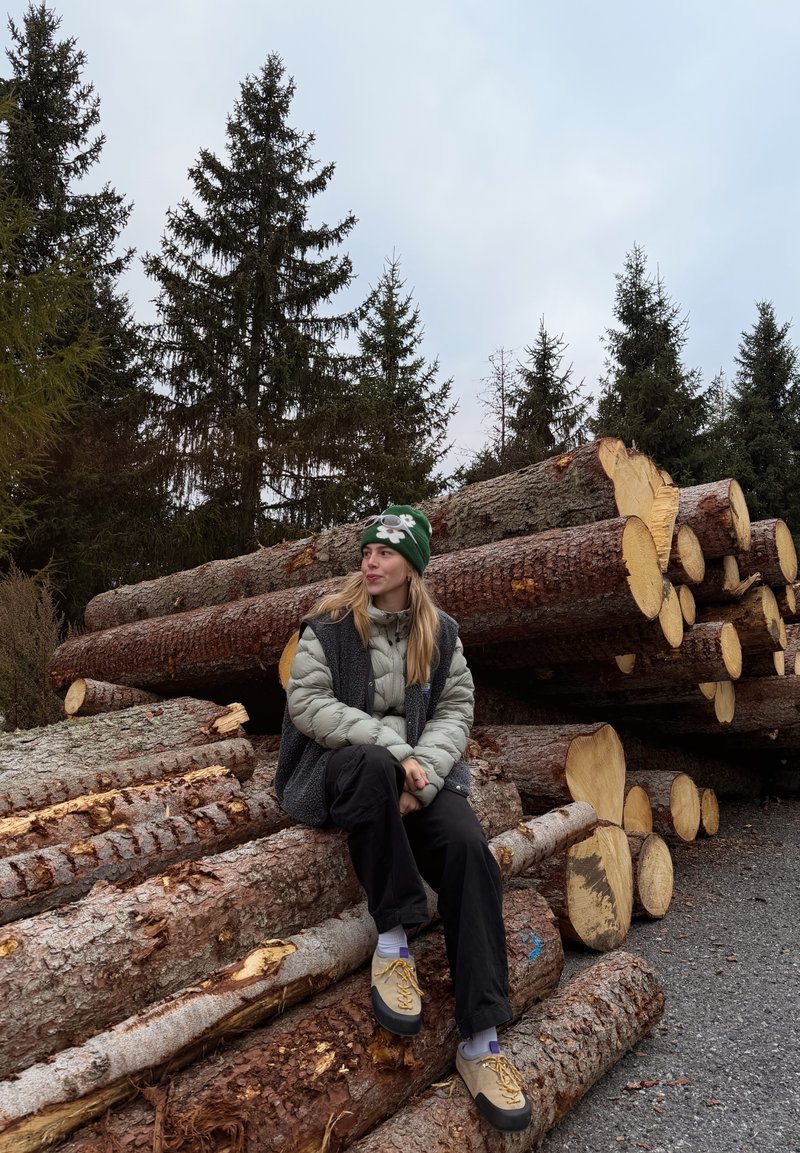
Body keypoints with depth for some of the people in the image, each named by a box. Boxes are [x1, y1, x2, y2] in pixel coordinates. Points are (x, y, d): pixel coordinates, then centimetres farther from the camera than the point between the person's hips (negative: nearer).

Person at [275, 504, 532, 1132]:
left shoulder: (440, 633, 6)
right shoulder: (329, 625, -3)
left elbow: (456, 708, 1)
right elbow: (307, 703, -13)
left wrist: (424, 774, -18)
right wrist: (392, 747, -22)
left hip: (416, 770, 3)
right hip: (339, 768, -2)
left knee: (470, 847, -25)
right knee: (372, 764, -38)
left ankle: (480, 1042, -15)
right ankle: (394, 934, -21)